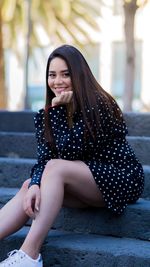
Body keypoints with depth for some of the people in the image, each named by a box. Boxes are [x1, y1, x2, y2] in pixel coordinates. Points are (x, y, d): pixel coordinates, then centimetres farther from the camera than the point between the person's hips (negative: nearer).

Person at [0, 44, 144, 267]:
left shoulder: (97, 104, -16)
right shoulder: (46, 114, 3)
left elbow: (69, 151, -20)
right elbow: (44, 157, -6)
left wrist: (58, 109, -20)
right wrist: (35, 185, -25)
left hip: (121, 179, -7)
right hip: (86, 185, 7)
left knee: (56, 168, -27)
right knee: (30, 186, -16)